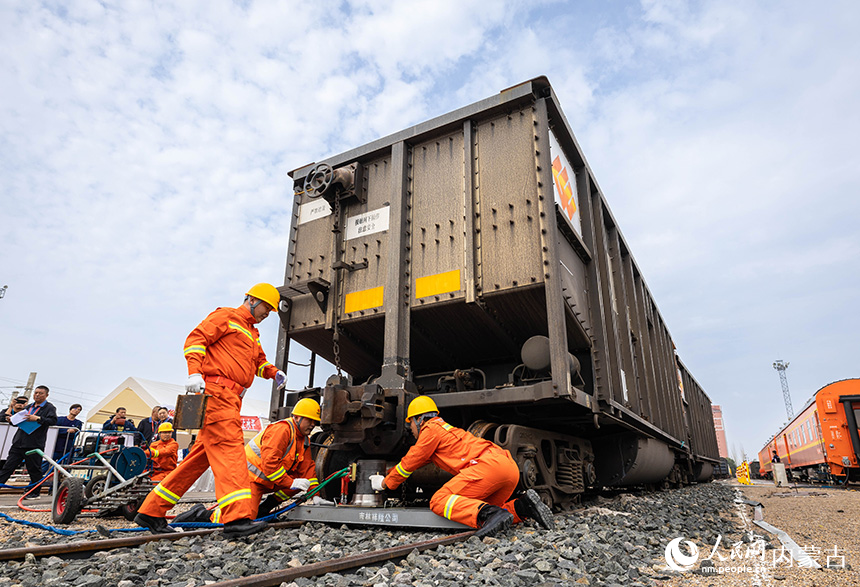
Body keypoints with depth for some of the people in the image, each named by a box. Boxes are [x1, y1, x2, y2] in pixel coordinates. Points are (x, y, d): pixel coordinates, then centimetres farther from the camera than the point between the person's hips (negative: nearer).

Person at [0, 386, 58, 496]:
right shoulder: (28, 407, 20)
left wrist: (38, 418, -26)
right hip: (18, 443, 6)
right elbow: (20, 420, 29)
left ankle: (34, 493, 13)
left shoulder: (49, 407, -1)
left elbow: (53, 421, -16)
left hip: (34, 445, -6)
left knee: (34, 470, 3)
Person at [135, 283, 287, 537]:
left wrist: (274, 373, 8)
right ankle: (238, 517, -25)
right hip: (216, 391, -9)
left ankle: (152, 512, 18)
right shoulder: (226, 316, 3)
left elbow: (259, 362, 29)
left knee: (202, 455, 9)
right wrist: (195, 372, -20)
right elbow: (196, 339, -7)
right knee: (229, 449, -18)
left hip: (231, 400, 9)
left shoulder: (252, 334, 31)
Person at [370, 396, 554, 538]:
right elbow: (415, 459, 46)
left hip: (488, 463, -9)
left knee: (439, 502, -11)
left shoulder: (431, 428, 8)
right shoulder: (447, 429, 35)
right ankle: (524, 506, -2)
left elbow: (411, 462, 11)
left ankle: (490, 514, -34)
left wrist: (385, 483, 26)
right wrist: (387, 473, 51)